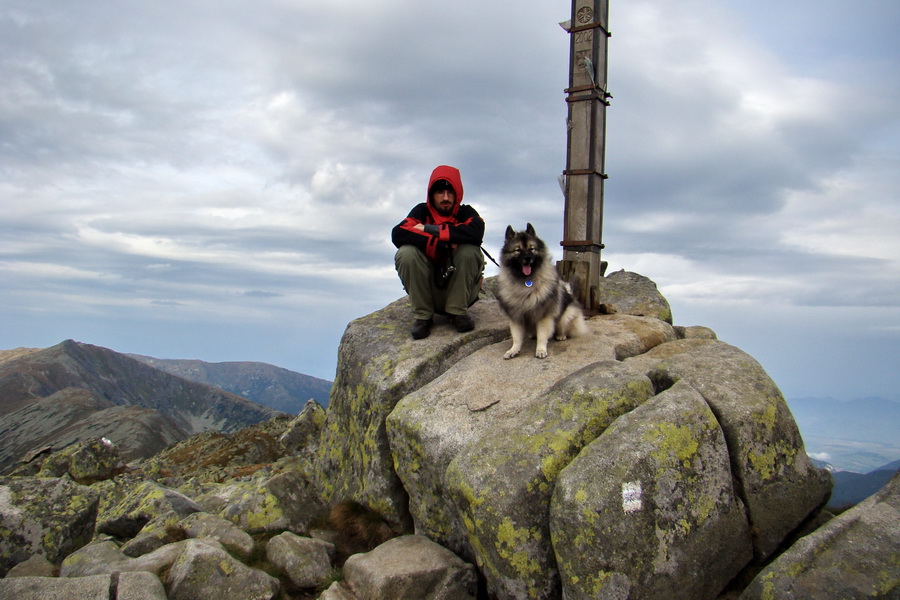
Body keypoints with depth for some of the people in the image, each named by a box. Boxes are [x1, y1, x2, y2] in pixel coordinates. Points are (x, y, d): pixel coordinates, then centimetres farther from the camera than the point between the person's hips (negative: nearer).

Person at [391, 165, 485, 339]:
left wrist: (431, 230, -24)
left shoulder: (466, 213, -2)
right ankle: (422, 315, -11)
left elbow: (476, 232, -27)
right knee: (406, 253, -22)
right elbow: (397, 234, -19)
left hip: (459, 290, -1)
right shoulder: (422, 211, 0)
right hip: (428, 289, 1)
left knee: (469, 250, -25)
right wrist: (439, 242, -25)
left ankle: (458, 311, -12)